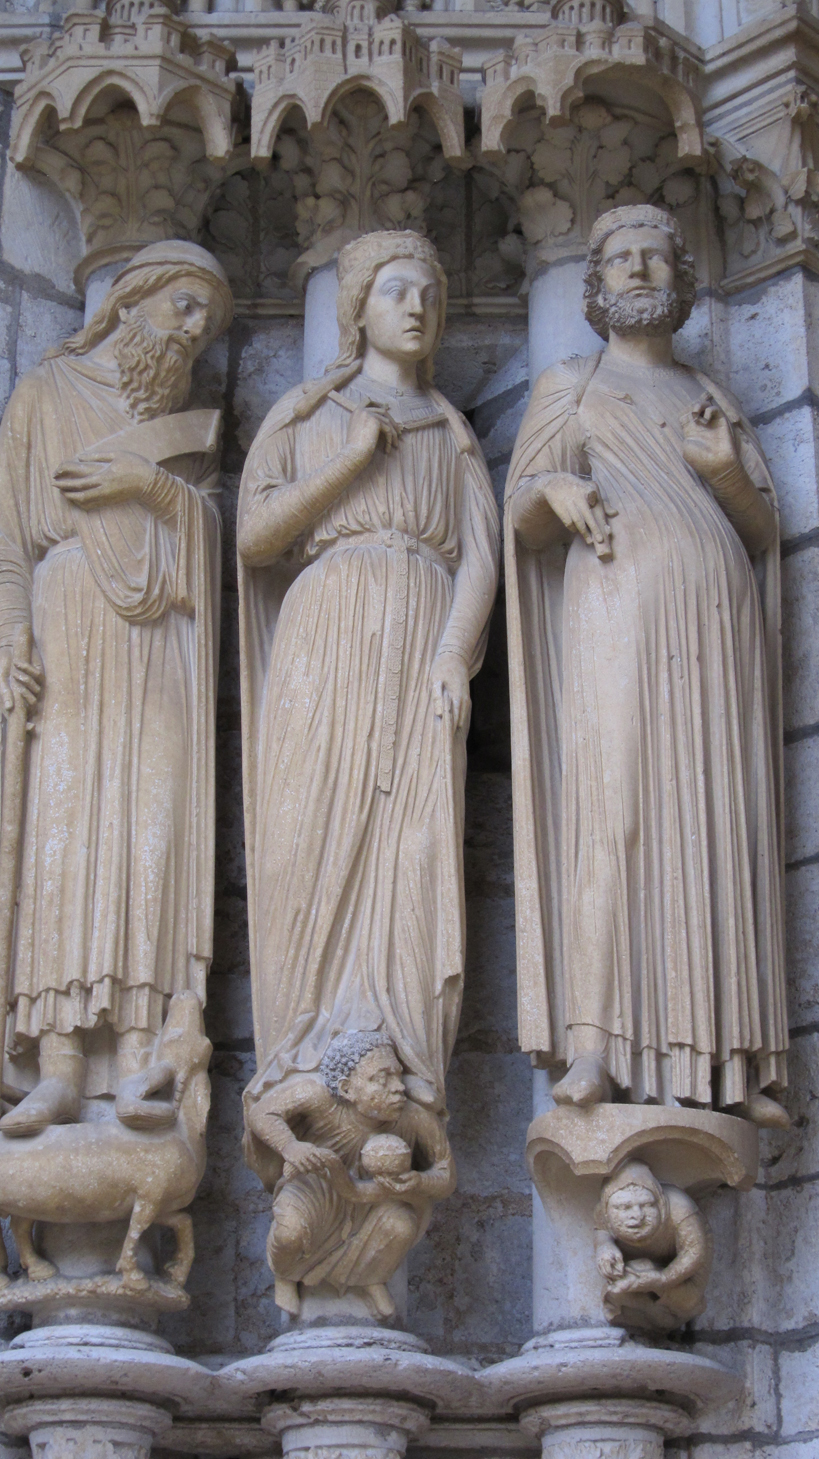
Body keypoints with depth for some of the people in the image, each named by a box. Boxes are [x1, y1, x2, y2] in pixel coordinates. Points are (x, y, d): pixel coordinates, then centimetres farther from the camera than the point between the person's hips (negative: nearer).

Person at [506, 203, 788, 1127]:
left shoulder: (713, 400, 25)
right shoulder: (567, 387, 17)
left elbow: (764, 533, 17)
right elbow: (523, 521, 8)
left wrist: (732, 473, -4)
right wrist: (554, 490, -15)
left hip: (717, 626, 3)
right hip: (617, 609, -3)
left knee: (721, 824, -5)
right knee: (609, 807, -16)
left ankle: (727, 1060, -9)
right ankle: (594, 1048, -21)